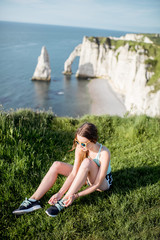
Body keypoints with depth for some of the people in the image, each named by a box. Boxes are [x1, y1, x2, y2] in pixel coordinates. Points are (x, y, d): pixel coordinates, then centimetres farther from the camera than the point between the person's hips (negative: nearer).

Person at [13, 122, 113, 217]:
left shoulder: (104, 153, -32)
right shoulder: (80, 148, -18)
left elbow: (97, 184, -29)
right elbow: (73, 173, -18)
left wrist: (76, 195, -37)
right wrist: (60, 193, -27)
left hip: (103, 183, -5)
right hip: (88, 177, 5)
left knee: (87, 162, -38)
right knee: (57, 165, -16)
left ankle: (63, 202, -30)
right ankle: (34, 200, -16)